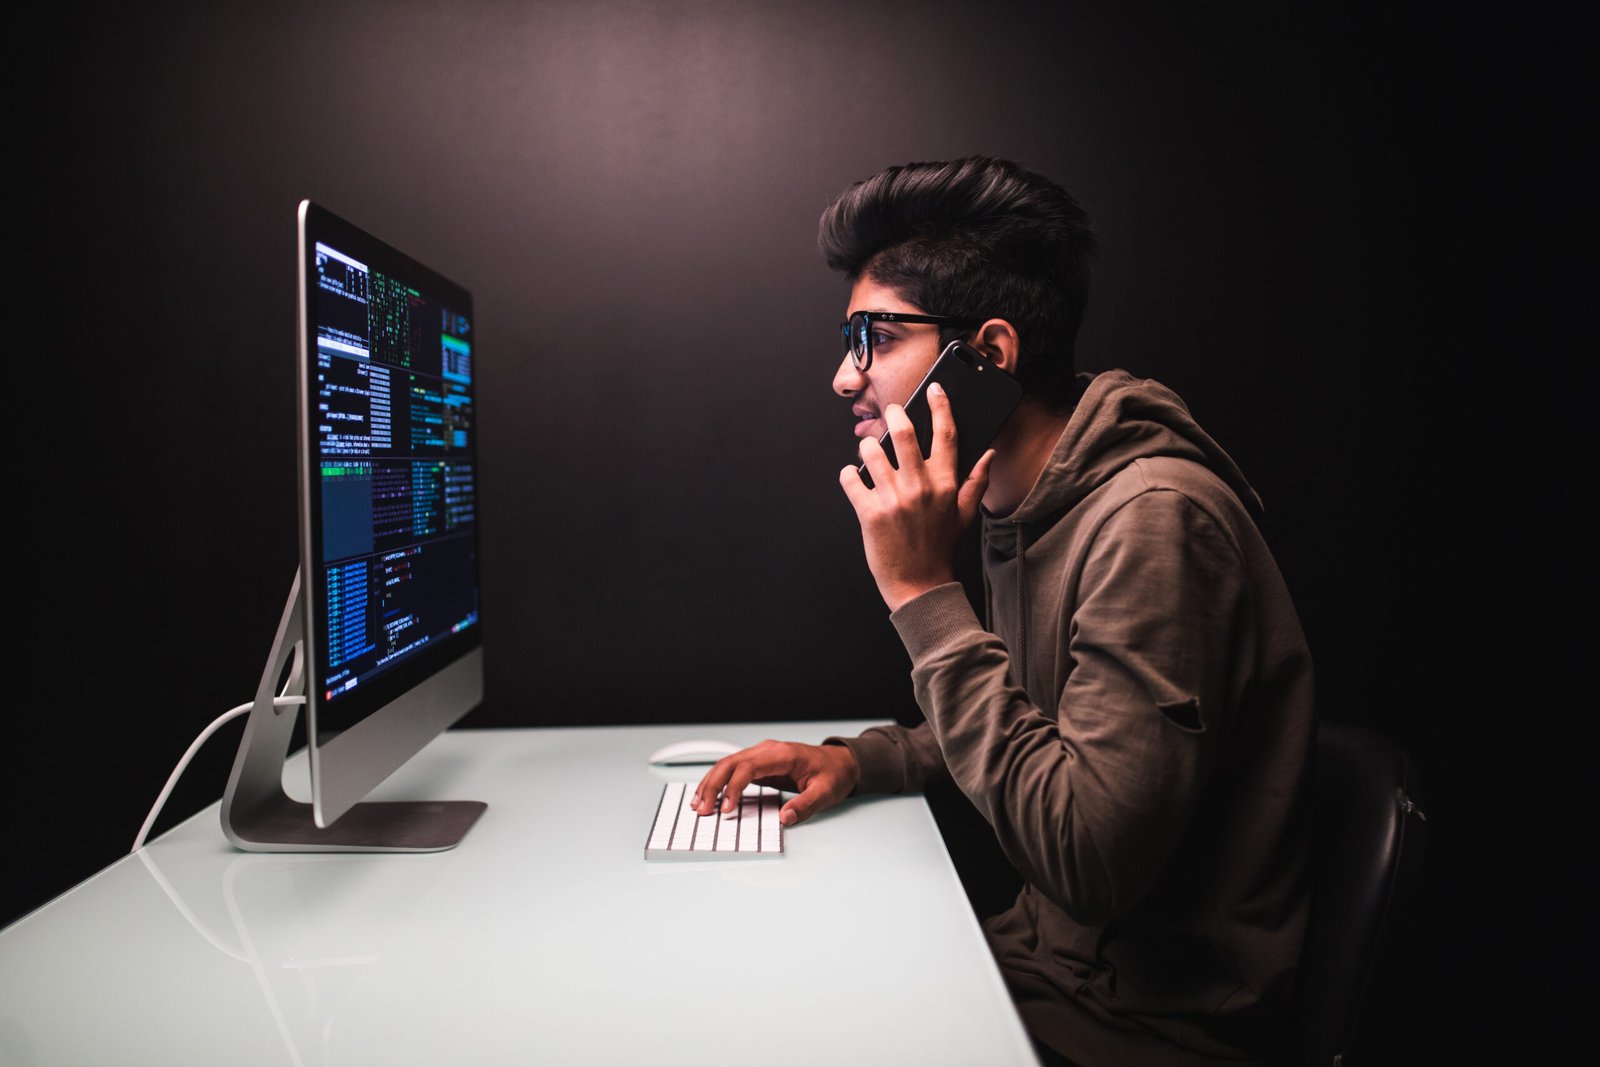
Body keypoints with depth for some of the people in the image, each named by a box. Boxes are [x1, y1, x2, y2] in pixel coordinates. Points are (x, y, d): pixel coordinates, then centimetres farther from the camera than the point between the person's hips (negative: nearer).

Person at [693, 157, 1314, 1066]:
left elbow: (1093, 862, -28)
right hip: (1051, 951, 8)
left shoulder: (1151, 520, -26)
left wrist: (928, 595, -26)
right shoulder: (1024, 507, 4)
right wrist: (861, 760, 1)